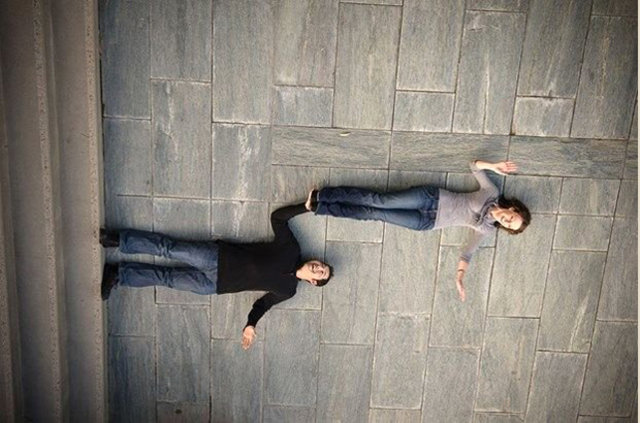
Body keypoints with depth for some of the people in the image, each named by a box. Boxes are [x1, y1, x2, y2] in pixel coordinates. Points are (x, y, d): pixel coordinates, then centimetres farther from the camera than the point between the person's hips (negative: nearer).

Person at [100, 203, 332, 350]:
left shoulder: (287, 290, -1)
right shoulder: (291, 250, -1)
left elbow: (264, 302, 5)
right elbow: (277, 216, 4)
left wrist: (251, 324, -11)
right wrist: (307, 207, -3)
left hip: (215, 285, 0)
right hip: (218, 257, 0)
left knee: (166, 278, -4)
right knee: (169, 248, -12)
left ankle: (116, 275, 10)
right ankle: (115, 239, 1)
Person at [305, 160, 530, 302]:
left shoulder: (486, 229, 2)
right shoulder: (492, 193, -1)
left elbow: (469, 250, 0)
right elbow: (474, 165, 7)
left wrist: (459, 276, -14)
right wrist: (493, 166, -11)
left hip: (427, 223, 1)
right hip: (433, 199, -1)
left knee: (376, 214, -7)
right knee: (379, 201, -13)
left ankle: (321, 207, 2)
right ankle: (321, 196, -2)